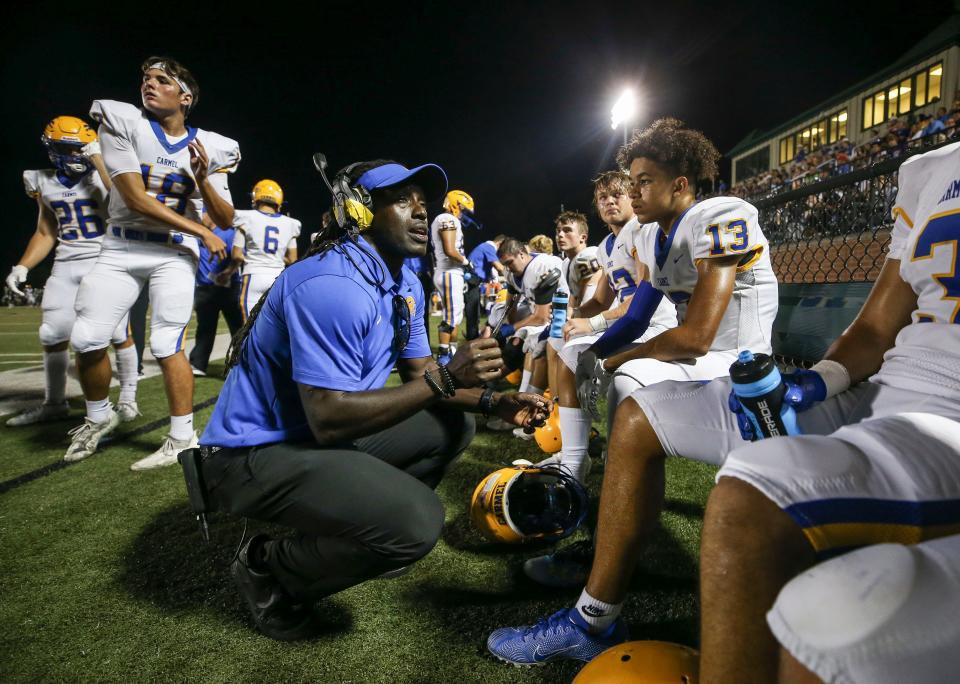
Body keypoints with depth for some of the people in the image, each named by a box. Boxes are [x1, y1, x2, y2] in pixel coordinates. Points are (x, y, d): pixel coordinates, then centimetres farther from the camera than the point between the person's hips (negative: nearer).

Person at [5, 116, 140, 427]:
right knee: (52, 335, 4)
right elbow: (45, 234, 16)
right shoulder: (45, 184, 12)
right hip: (66, 266, 5)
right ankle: (54, 403, 19)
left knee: (118, 332, -7)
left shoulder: (104, 176, -1)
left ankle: (128, 397, 9)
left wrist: (98, 158, -18)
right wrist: (22, 266, 6)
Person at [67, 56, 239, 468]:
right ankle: (98, 419, 26)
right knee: (87, 340, 0)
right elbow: (134, 198, -12)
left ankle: (183, 440, 0)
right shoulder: (122, 122, -3)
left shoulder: (210, 148, 1)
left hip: (174, 254, -2)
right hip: (121, 249, 2)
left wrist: (203, 179, -16)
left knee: (167, 346, -10)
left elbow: (226, 220, 1)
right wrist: (202, 231, -12)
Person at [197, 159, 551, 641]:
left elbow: (418, 376, 8)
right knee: (417, 522, -25)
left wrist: (493, 401, -6)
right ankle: (270, 572, 1)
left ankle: (361, 530, 15)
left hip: (321, 432, 9)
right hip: (256, 453, -9)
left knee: (453, 426, 9)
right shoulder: (333, 285, -26)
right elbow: (329, 419, -29)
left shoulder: (406, 285, 4)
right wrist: (446, 379, -28)